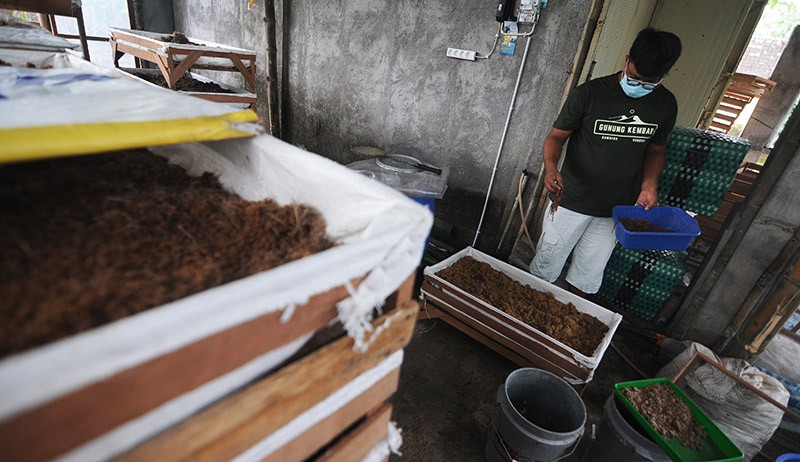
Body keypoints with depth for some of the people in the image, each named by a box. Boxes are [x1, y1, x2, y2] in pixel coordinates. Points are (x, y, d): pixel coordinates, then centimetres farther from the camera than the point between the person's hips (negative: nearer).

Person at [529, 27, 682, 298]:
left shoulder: (666, 105, 1)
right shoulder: (589, 93, -12)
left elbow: (656, 150, 13)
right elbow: (556, 136, -9)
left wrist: (649, 184, -6)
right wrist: (551, 167, -30)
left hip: (616, 210, 4)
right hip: (570, 202, -3)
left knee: (586, 280, 16)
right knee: (545, 270, 8)